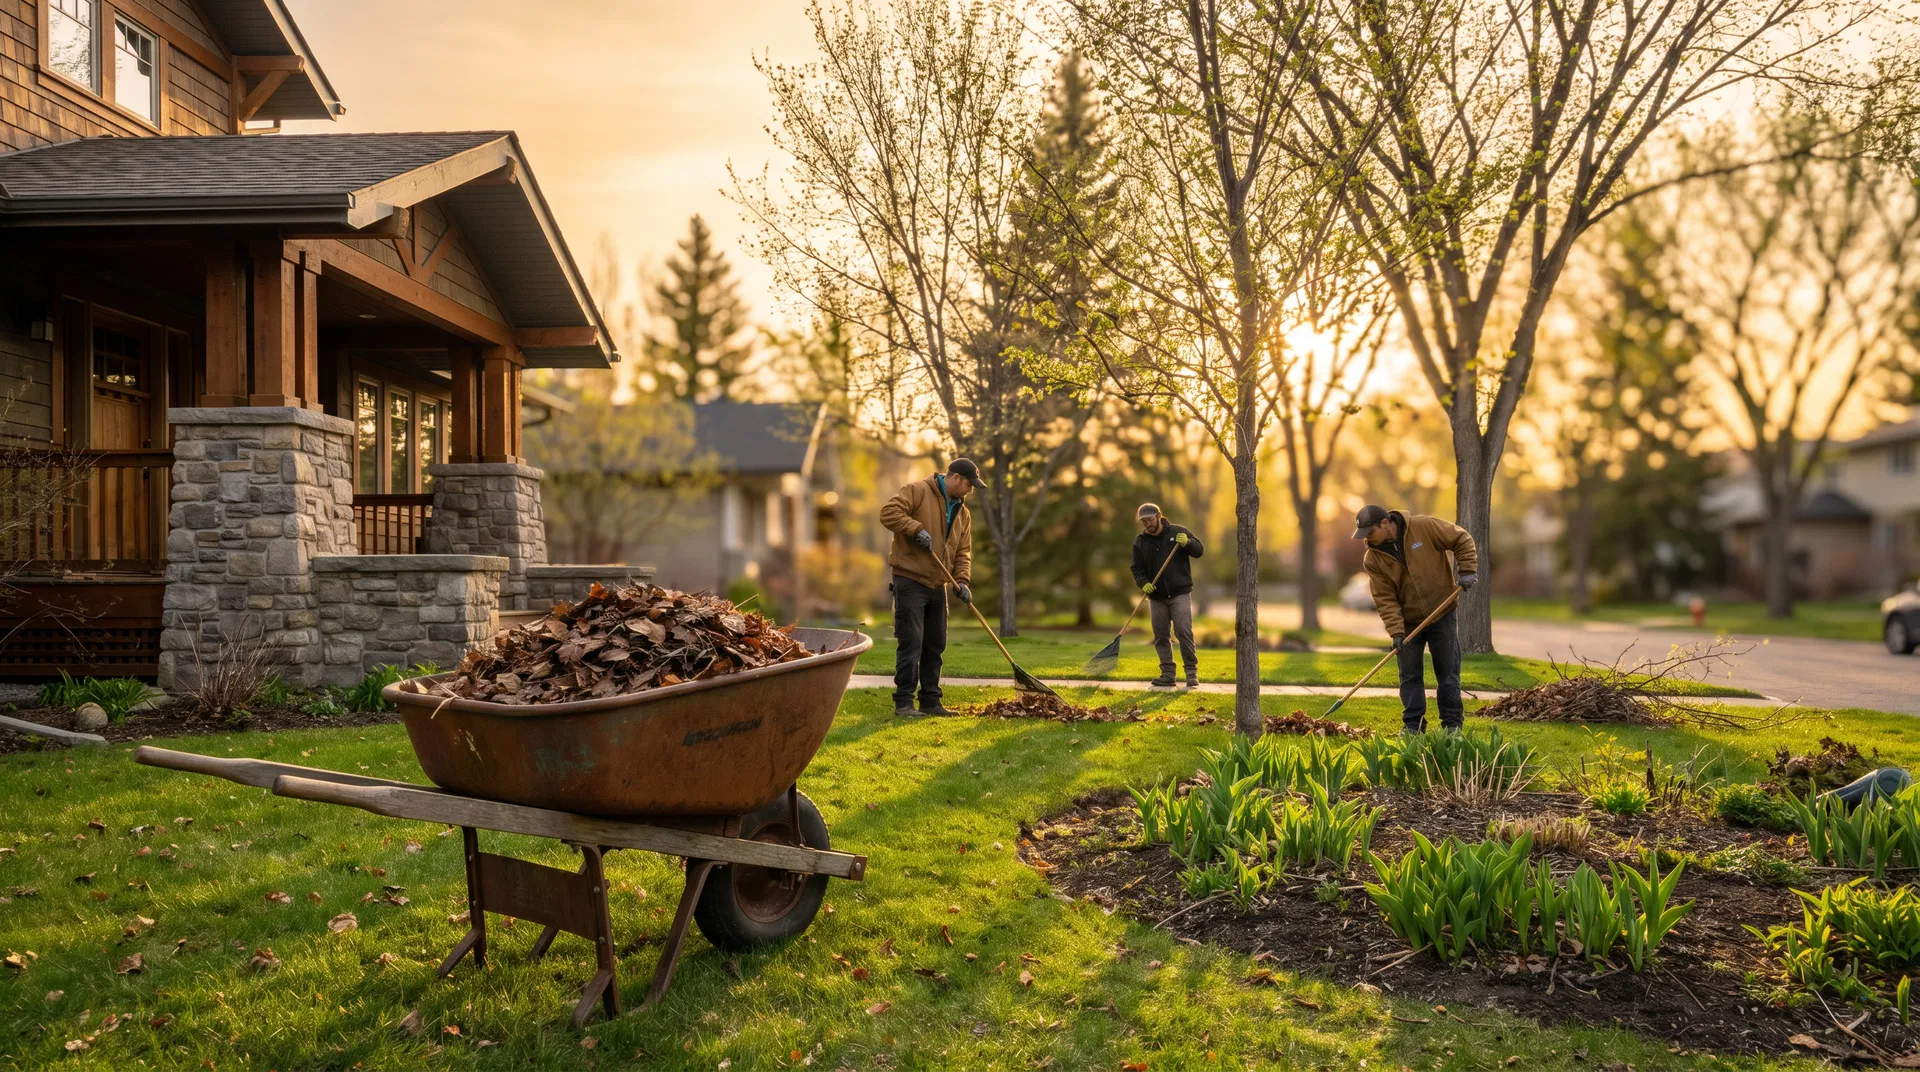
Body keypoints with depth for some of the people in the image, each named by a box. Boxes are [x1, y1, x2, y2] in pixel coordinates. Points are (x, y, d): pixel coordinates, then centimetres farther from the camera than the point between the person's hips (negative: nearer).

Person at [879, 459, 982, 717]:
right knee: (911, 643, -10)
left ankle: (930, 701, 20)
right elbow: (888, 512, -17)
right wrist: (916, 529, -24)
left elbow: (963, 552, 13)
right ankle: (903, 702, -4)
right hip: (910, 582, -8)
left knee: (935, 646, 11)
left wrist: (962, 580, -2)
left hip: (938, 587, 8)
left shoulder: (962, 513, 14)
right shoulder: (918, 491, -7)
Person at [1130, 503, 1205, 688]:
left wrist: (1187, 543, -20)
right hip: (1157, 597, 4)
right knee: (1161, 636, 5)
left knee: (1184, 631, -11)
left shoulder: (1178, 532, 0)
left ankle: (1192, 672, -3)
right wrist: (1143, 583, -14)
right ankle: (1167, 675, 13)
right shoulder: (1140, 542, 6)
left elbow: (1199, 550, 1)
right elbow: (1137, 569, 6)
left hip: (1180, 594, -4)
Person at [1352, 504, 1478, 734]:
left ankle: (1452, 723, 14)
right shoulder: (1373, 559, -9)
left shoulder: (1425, 527, -16)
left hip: (1442, 614, -2)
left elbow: (1462, 539, -5)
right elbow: (1384, 598, -10)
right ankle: (1413, 724, 13)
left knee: (1448, 671, 4)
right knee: (1409, 674, 4)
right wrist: (1396, 631, -17)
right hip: (1408, 621, 2)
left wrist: (1467, 570, -15)